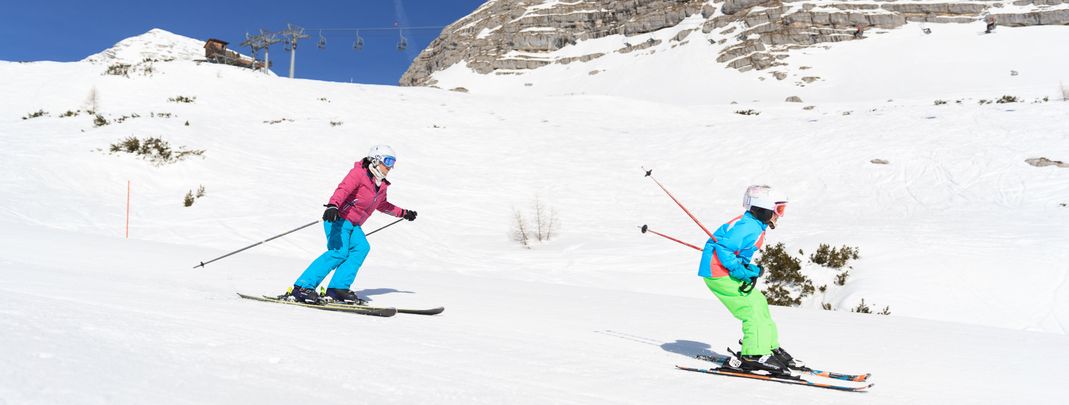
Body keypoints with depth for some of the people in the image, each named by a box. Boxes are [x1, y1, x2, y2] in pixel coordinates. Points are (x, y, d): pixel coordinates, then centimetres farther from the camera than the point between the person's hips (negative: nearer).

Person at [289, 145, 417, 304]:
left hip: (353, 225, 8)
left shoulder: (381, 186, 15)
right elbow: (343, 189, -28)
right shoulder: (359, 173, -11)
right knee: (339, 252, -25)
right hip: (338, 218, -8)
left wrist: (403, 213, 41)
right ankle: (303, 287, -24)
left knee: (361, 248, -17)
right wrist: (333, 205, -47)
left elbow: (382, 205, 36)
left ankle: (338, 288, -21)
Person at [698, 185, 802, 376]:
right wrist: (740, 271, -22)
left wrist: (752, 269, 7)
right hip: (718, 273, -11)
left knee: (759, 303, 13)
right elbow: (722, 247, -24)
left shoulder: (756, 226, 14)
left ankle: (771, 348, 22)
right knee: (752, 307, -13)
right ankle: (754, 355, -10)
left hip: (727, 272, 11)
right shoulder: (747, 226, -19)